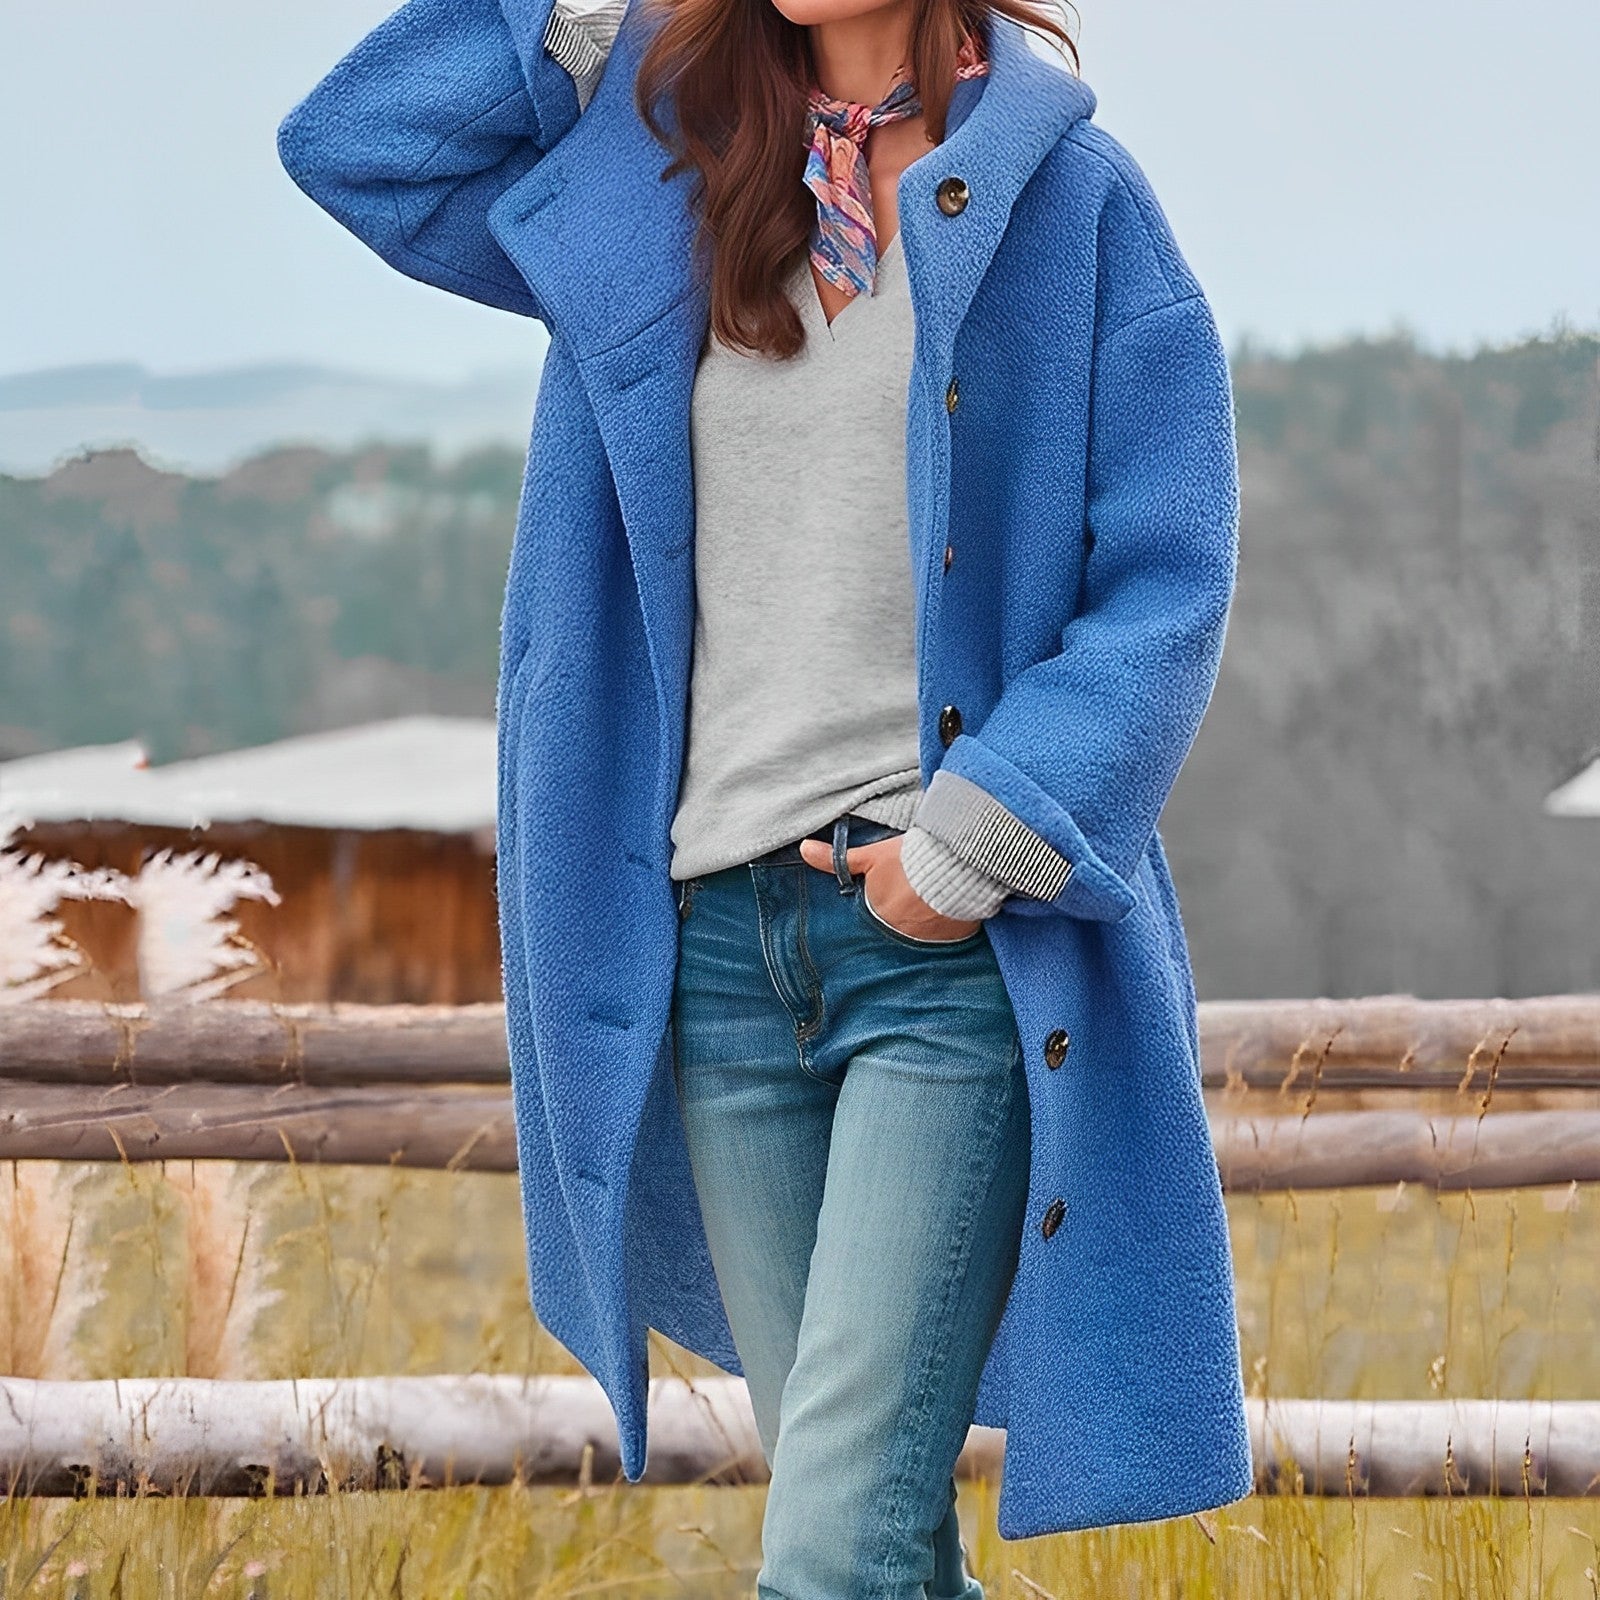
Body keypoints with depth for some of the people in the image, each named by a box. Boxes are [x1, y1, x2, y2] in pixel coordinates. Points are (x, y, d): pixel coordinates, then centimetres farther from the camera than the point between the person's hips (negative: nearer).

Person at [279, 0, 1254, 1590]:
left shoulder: (1067, 200, 0)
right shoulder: (667, 178, 13)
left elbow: (1166, 592, -4)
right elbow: (352, 140, 15)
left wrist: (974, 847, -14)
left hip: (961, 946, -5)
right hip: (720, 935, 5)